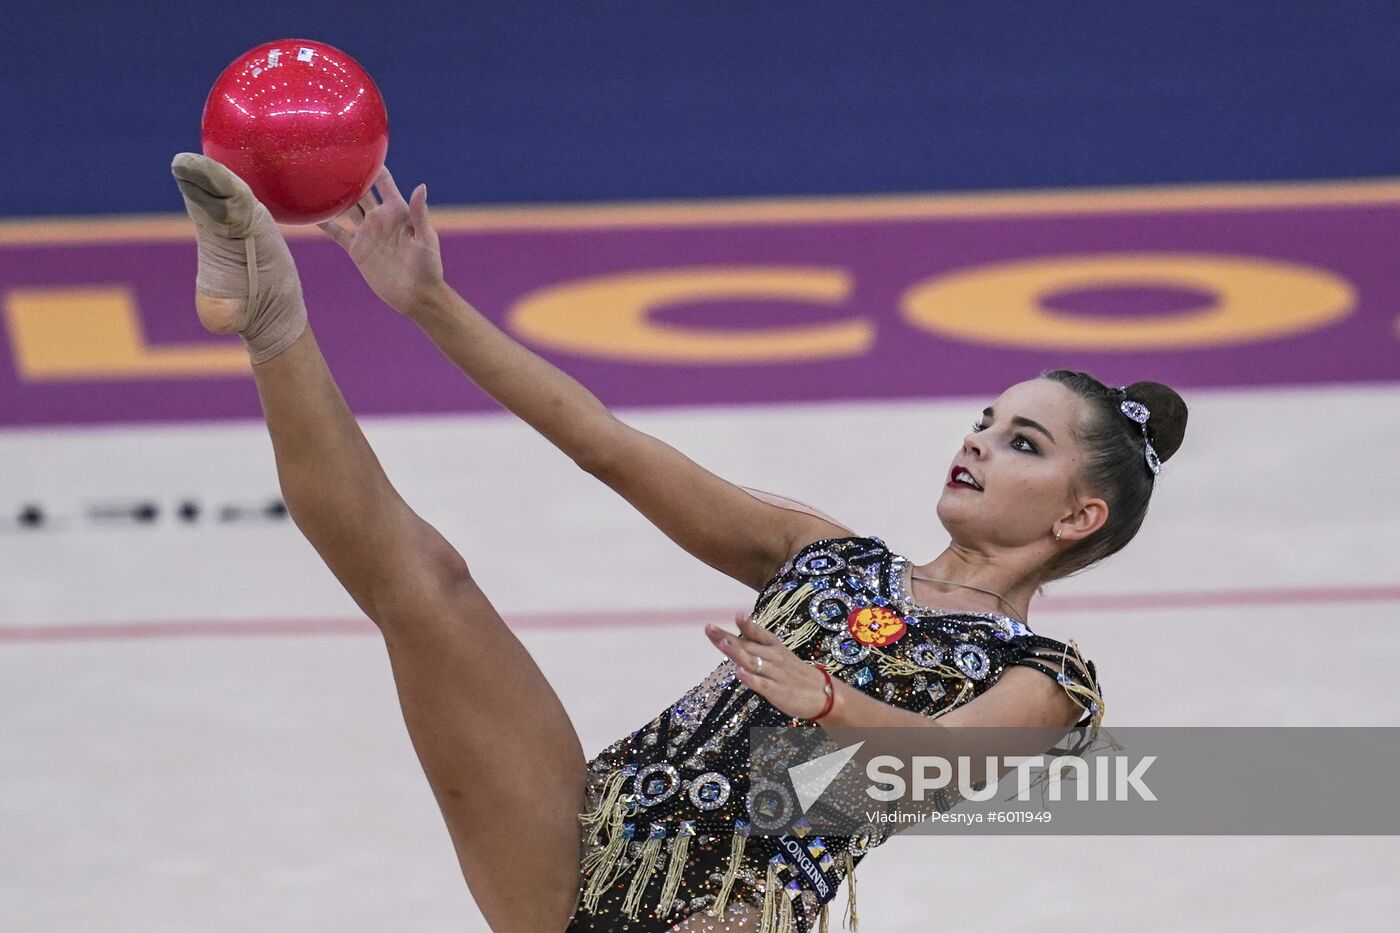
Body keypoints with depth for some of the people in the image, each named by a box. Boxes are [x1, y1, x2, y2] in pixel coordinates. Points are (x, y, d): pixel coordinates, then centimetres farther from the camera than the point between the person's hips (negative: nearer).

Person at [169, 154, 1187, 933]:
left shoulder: (1044, 682, 9)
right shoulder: (828, 555, 25)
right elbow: (611, 446, 18)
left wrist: (826, 703, -37)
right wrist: (432, 305, 9)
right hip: (583, 844, 4)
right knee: (421, 570, -14)